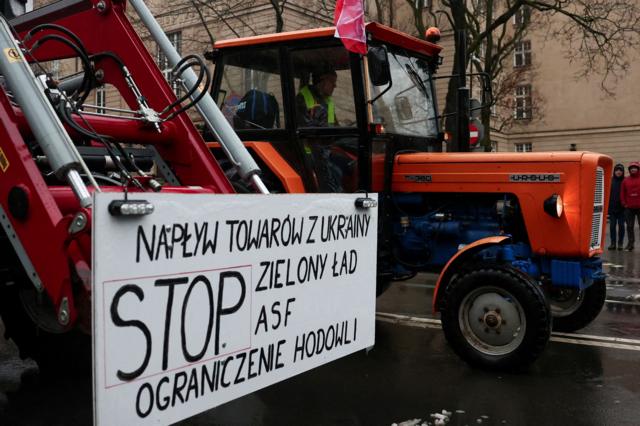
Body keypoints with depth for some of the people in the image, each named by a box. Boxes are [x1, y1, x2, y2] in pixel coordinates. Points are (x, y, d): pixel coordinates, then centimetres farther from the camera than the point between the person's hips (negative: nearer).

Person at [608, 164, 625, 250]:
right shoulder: (610, 181, 1)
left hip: (622, 207, -1)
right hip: (612, 207, 1)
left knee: (621, 225, 6)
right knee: (612, 226, 4)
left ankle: (620, 243, 14)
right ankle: (613, 243, 11)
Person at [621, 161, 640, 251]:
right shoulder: (626, 180, 9)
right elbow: (622, 193, 8)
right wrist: (624, 204, 0)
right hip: (629, 208, 2)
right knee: (630, 226, 6)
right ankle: (630, 244, 12)